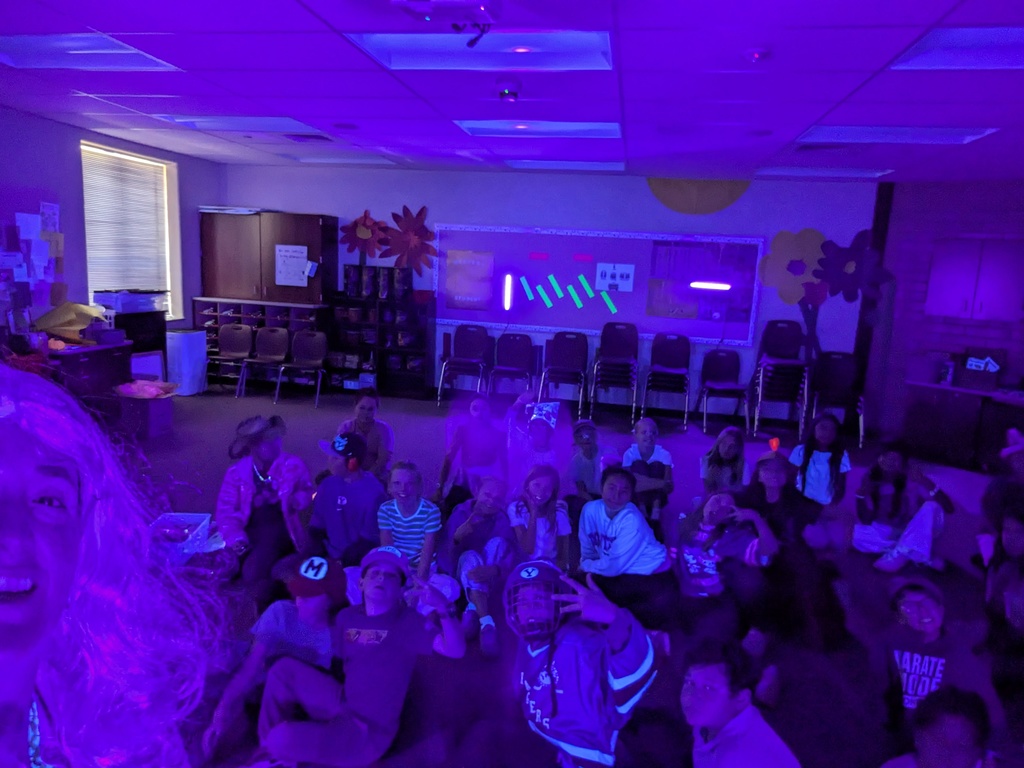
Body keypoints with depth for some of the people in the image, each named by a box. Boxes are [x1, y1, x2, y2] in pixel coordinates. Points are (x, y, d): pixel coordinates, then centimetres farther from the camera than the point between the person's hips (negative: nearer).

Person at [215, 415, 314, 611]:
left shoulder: (292, 465, -2)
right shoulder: (236, 472, -1)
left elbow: (308, 492, 11)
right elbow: (226, 511, -4)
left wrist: (296, 500, -13)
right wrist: (238, 540, -19)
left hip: (280, 528, 0)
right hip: (251, 531, 1)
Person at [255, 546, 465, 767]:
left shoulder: (408, 622, -13)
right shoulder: (346, 617, 4)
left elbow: (455, 650, -26)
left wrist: (443, 607, -41)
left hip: (369, 730, -6)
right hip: (341, 704, 6)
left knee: (283, 739, -21)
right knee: (285, 669, -5)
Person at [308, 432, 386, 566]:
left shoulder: (373, 492, -16)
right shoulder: (328, 485, 1)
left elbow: (370, 538, -13)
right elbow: (317, 525, 9)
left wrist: (343, 562, -18)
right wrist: (313, 551, -7)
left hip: (358, 561, -5)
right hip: (328, 555, 5)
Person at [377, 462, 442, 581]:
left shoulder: (431, 511, -16)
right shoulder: (385, 510, -8)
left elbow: (427, 551, -16)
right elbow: (387, 548, -9)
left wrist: (419, 579, -23)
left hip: (422, 568, -2)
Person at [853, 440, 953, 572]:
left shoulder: (914, 479, -20)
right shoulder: (871, 477, -15)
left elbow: (948, 508, -28)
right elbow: (866, 520, -14)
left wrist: (926, 484, -41)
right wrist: (862, 493, -30)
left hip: (917, 534, -2)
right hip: (887, 533, 2)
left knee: (931, 507, -32)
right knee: (857, 535, -27)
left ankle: (899, 553, -28)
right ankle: (915, 555, -23)